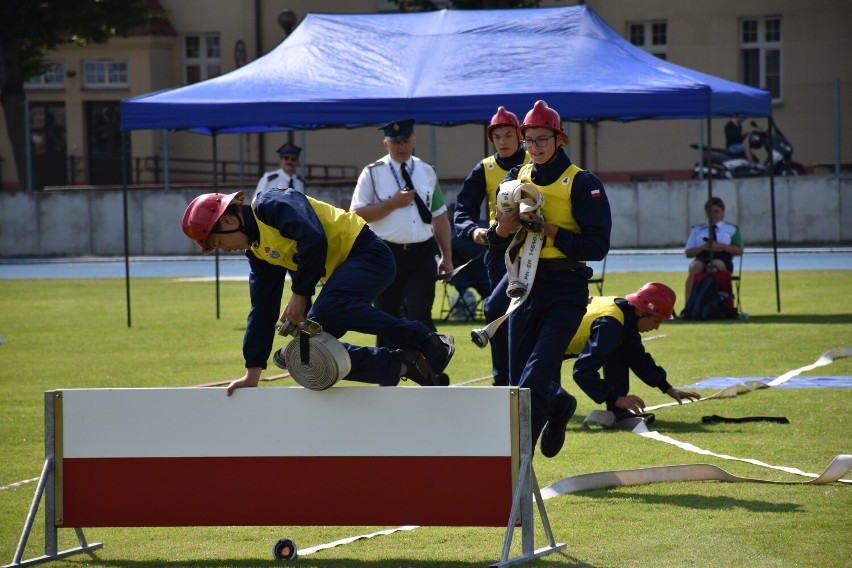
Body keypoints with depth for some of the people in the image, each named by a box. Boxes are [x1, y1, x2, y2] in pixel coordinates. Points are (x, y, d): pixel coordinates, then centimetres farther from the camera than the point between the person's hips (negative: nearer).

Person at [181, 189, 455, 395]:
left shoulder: (271, 205, -12)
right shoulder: (257, 251, 15)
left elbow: (313, 240, -27)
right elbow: (262, 311, 20)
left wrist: (300, 294, -17)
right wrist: (252, 374, 18)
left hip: (367, 253, -10)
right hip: (341, 270, 10)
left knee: (325, 309, -36)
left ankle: (426, 341, -29)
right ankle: (403, 365, -2)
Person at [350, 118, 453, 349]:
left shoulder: (427, 172, 10)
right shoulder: (373, 173, 1)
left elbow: (439, 217, 13)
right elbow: (357, 215, -6)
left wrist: (446, 257, 9)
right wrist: (392, 203, -14)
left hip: (422, 254, 1)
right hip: (387, 253, -1)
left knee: (421, 315, -10)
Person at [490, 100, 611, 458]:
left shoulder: (582, 184, -6)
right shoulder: (516, 179, 9)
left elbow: (597, 246, -12)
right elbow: (497, 239, 9)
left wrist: (549, 229, -20)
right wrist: (503, 228, -14)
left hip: (565, 293, -5)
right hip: (524, 287, 5)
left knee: (535, 379, -15)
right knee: (518, 380, 10)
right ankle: (559, 404, 40)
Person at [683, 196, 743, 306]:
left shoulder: (731, 229, 20)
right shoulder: (697, 230, 24)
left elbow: (739, 250, 8)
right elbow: (688, 252, 15)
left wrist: (720, 246, -8)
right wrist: (703, 247, -5)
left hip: (722, 260, -2)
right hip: (701, 259, 2)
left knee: (713, 266, -39)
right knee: (695, 267, -36)